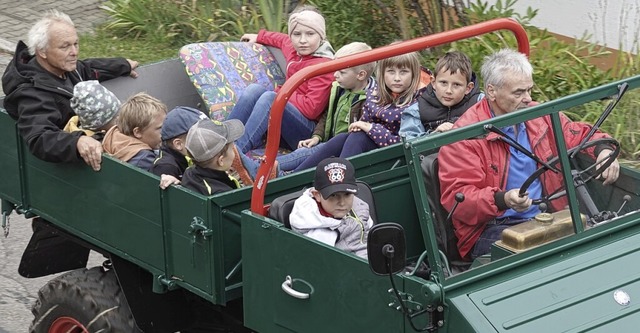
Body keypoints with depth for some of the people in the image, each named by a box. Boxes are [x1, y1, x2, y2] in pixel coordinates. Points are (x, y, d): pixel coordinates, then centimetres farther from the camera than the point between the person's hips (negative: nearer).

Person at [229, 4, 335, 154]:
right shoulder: (294, 50, 11)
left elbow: (311, 109, -20)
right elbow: (284, 40, 38)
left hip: (307, 131, -8)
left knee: (270, 97, -30)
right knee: (254, 89, -14)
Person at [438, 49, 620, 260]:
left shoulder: (541, 116, 13)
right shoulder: (464, 136, -7)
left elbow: (578, 134, 30)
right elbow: (455, 197, -14)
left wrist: (603, 151, 6)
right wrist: (503, 200, -30)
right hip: (490, 229, -6)